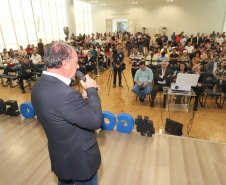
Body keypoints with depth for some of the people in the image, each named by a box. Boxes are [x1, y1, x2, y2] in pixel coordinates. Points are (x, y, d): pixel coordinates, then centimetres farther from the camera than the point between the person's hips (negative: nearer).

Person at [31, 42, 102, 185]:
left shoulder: (39, 85, -7)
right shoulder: (66, 93, -37)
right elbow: (96, 121, -29)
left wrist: (83, 96, -3)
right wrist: (92, 90, -19)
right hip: (80, 160, -8)